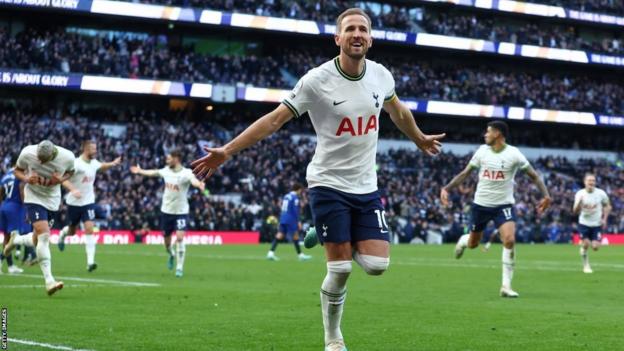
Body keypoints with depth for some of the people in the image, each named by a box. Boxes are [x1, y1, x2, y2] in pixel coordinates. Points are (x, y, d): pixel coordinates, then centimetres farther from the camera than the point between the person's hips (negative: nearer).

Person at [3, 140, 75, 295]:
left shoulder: (67, 157, -19)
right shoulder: (27, 153, -21)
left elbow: (70, 172, 4)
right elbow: (18, 170, -2)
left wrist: (60, 179, -18)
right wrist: (26, 178, -24)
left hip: (52, 200, 3)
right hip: (34, 198, -3)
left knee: (37, 241, 10)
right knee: (44, 236, -20)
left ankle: (15, 240, 44)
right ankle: (49, 280, -20)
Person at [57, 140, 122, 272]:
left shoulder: (94, 163, 1)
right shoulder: (76, 164, -20)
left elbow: (101, 166, 26)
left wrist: (113, 164, 11)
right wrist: (73, 189, -43)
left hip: (88, 202, 3)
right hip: (74, 202, -3)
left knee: (89, 229, -15)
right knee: (72, 231, 14)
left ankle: (90, 262, -19)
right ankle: (63, 233, 54)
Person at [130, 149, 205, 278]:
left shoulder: (186, 173, -19)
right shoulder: (166, 170, -1)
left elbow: (193, 180, -42)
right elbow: (153, 172, 19)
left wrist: (199, 184, -66)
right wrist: (140, 171, 37)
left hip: (181, 212, -5)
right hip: (166, 210, 5)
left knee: (180, 238, -17)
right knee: (166, 238, 13)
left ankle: (179, 267, -7)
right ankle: (171, 255, 46)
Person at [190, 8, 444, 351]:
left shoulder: (380, 75, 0)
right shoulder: (316, 80, -14)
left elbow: (398, 111, 22)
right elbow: (275, 119, -13)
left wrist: (420, 139, 37)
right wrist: (227, 151, -19)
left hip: (366, 187, 4)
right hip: (329, 184, -4)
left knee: (377, 265, -7)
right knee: (340, 269, -7)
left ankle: (331, 239, 25)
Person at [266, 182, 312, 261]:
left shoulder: (286, 196, 17)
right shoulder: (295, 197, -8)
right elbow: (295, 210, -14)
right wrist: (298, 221, -12)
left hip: (283, 219, 8)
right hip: (291, 220, -8)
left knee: (279, 236, 1)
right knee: (295, 236, -1)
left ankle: (271, 253, -10)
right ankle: (300, 255, 4)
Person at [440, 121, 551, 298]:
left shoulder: (513, 154, -11)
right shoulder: (482, 151, -2)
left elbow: (534, 176, -6)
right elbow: (465, 173, 5)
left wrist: (546, 195, -19)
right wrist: (446, 188, -4)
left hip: (504, 205, -3)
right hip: (481, 204, 3)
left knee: (510, 240, -23)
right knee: (473, 244, 13)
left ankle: (506, 286, -15)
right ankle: (463, 240, 54)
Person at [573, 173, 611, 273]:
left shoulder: (601, 193, -9)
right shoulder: (580, 194, -10)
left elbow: (607, 206, 8)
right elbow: (575, 211, -13)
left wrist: (604, 219, -3)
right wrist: (579, 202, -32)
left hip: (597, 224, 0)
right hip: (584, 224, 0)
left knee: (595, 247, -8)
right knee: (585, 245, -9)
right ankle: (586, 265, 13)